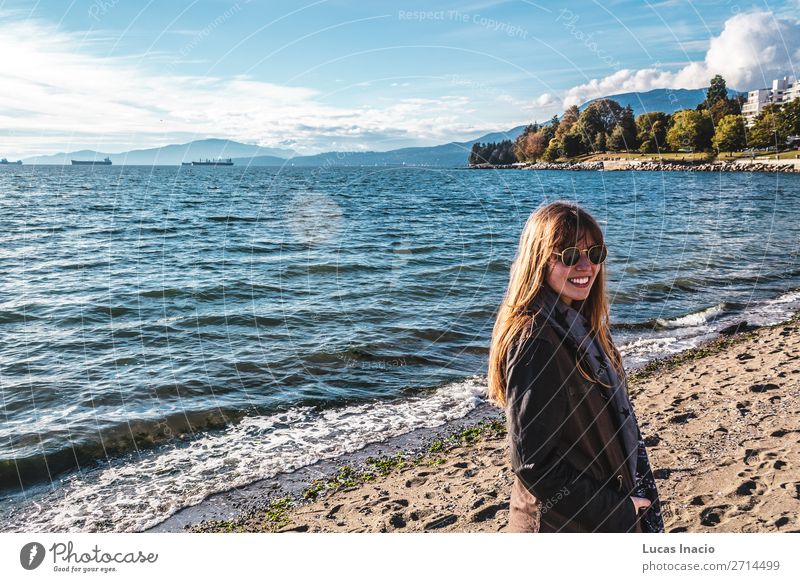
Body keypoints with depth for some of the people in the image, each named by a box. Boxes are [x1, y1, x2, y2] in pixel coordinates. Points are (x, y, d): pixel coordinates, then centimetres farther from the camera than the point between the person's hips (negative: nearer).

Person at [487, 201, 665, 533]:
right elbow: (534, 465, -24)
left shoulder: (578, 325, 3)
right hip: (563, 526, -8)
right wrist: (618, 512, -15)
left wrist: (625, 505, 7)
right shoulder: (534, 342, -24)